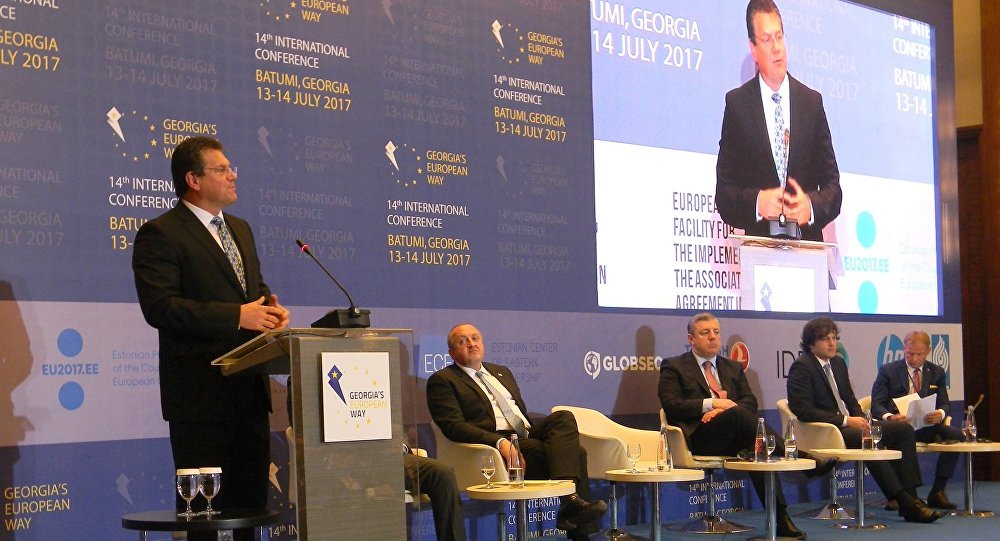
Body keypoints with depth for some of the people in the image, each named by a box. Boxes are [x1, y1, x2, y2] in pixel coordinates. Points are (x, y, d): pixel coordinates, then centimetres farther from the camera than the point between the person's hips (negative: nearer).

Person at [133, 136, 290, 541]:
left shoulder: (240, 229, 18)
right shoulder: (161, 234, -9)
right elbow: (159, 306, -19)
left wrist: (270, 307, 1)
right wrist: (236, 316, -21)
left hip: (249, 387, 8)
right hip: (201, 395, -8)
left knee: (251, 499, 12)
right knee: (206, 508, -2)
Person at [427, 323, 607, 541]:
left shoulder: (502, 372, 29)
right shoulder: (442, 381, 5)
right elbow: (453, 426, -10)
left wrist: (538, 430, 6)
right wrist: (500, 442, -23)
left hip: (528, 435, 7)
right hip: (494, 445, -7)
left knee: (564, 417, -26)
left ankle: (571, 499, -36)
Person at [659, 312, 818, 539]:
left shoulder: (733, 368, 26)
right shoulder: (674, 367, 11)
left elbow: (750, 402, 12)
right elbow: (671, 405, -4)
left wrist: (724, 410, -9)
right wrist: (711, 404, -13)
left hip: (730, 439, 4)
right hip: (699, 438, -4)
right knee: (737, 414, -33)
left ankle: (780, 519, -34)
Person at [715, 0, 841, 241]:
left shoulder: (812, 102, 11)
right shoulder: (736, 103, 5)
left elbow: (833, 186, 11)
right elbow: (723, 193, 2)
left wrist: (812, 205, -9)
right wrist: (757, 202, -17)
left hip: (808, 245, 2)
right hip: (759, 247, -2)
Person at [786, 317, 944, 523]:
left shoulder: (838, 363, 17)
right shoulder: (801, 367, -10)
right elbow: (803, 410, -19)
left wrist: (861, 419, -1)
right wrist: (845, 421, -20)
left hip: (847, 423, 9)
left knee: (903, 429, -5)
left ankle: (910, 497, -13)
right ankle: (904, 502, -31)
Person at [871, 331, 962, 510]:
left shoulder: (937, 372, 15)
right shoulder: (888, 371, 4)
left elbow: (945, 404, 10)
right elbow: (876, 405, -3)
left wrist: (940, 413, -17)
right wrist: (889, 417, -26)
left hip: (925, 427, 3)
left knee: (955, 434, -24)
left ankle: (937, 492, -16)